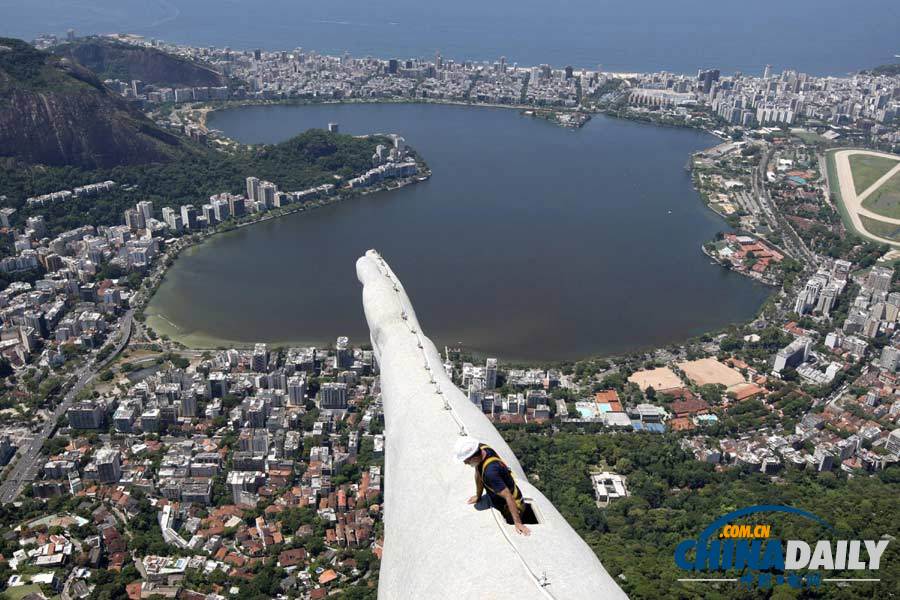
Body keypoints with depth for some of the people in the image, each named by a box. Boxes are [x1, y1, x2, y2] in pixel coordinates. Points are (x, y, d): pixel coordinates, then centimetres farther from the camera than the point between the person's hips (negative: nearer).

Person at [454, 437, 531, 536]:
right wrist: (478, 496, 13)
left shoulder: (490, 472, -39)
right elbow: (478, 474, 3)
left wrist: (518, 523, -35)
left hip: (513, 506, -8)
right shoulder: (481, 448, -14)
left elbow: (508, 496, -38)